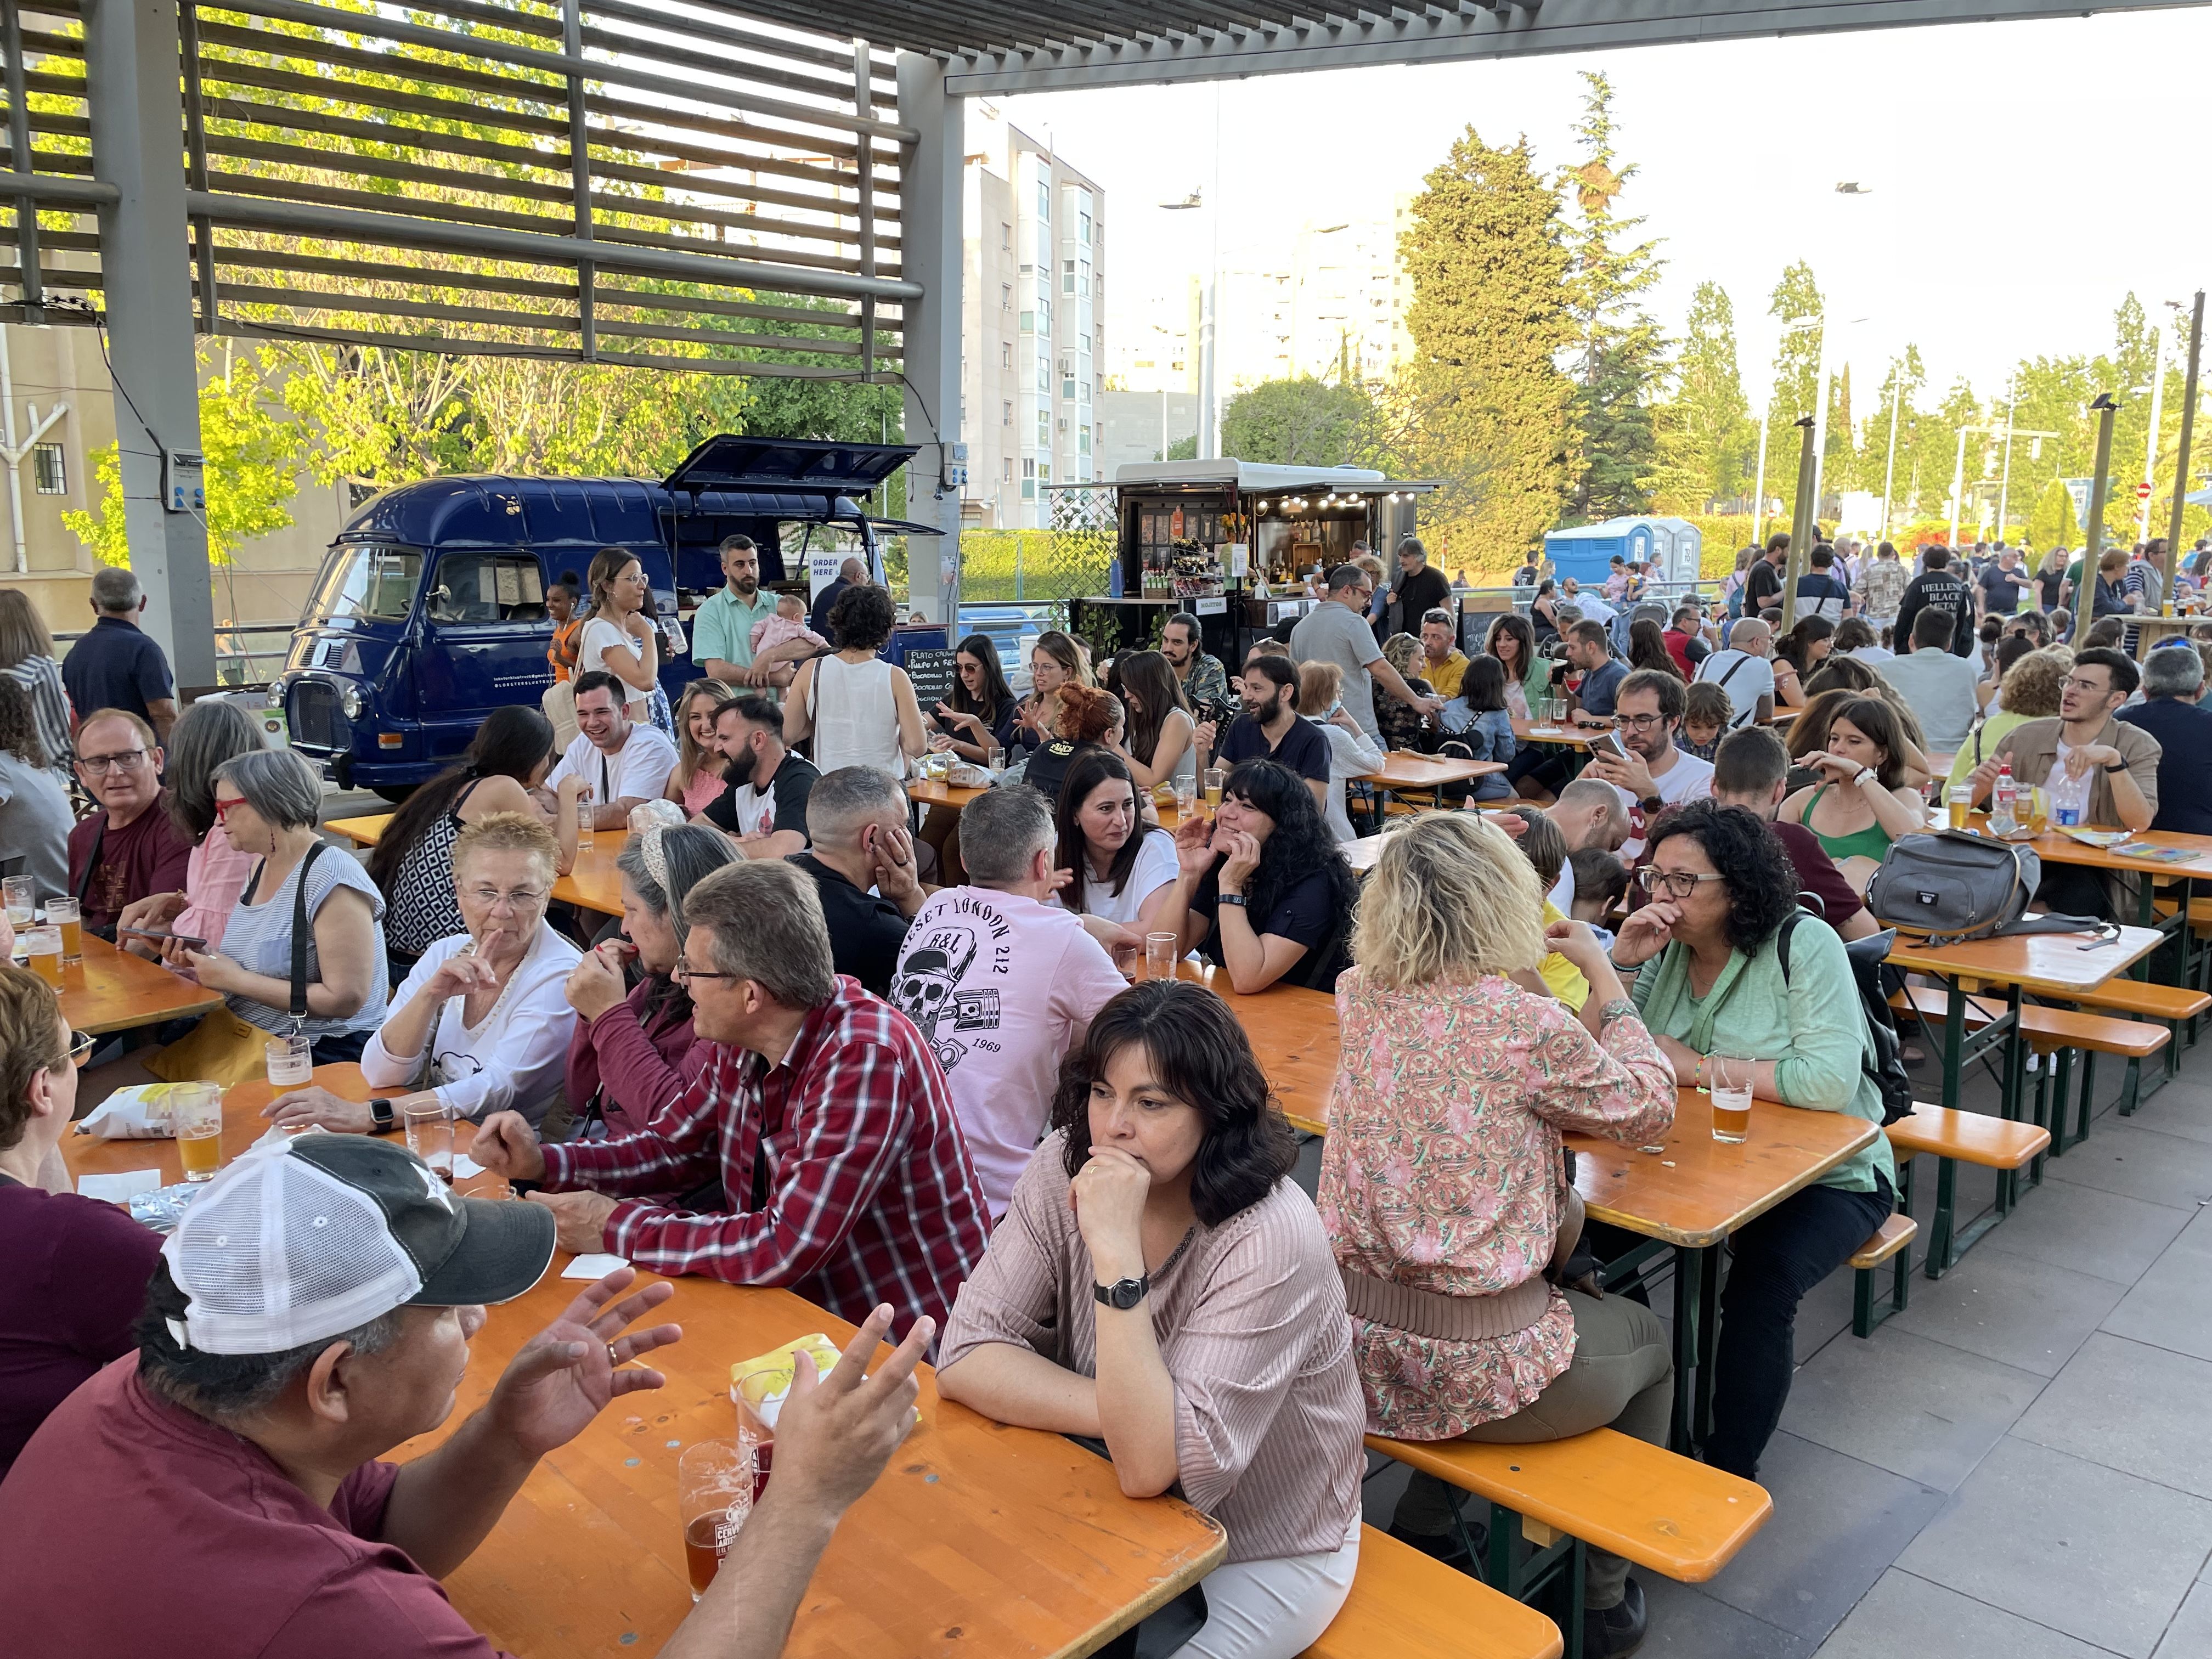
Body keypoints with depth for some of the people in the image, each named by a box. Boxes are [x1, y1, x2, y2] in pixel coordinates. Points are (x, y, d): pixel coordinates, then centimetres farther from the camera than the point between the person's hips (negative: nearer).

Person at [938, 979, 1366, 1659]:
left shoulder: (1271, 1240, -29)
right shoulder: (1065, 1168, -14)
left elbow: (1151, 1465, -33)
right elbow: (966, 1359, -16)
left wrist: (1116, 1251, -39)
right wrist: (1131, 1415, -26)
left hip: (1266, 1555, -4)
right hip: (1122, 1515, 4)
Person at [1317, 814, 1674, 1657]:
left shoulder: (1362, 1002, -4)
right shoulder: (1532, 1027, -20)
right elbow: (1649, 1110, 0)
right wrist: (1601, 973, 8)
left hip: (1357, 1355, 5)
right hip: (1479, 1373, -5)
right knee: (1650, 1341, 27)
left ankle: (1420, 1528, 41)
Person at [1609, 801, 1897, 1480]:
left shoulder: (1805, 947, -14)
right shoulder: (1664, 951, 1)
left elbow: (1831, 1080, -27)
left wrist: (1698, 1068, -20)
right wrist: (1620, 964, -17)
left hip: (1827, 1174, -5)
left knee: (1761, 1280, -30)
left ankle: (1730, 1471, -11)